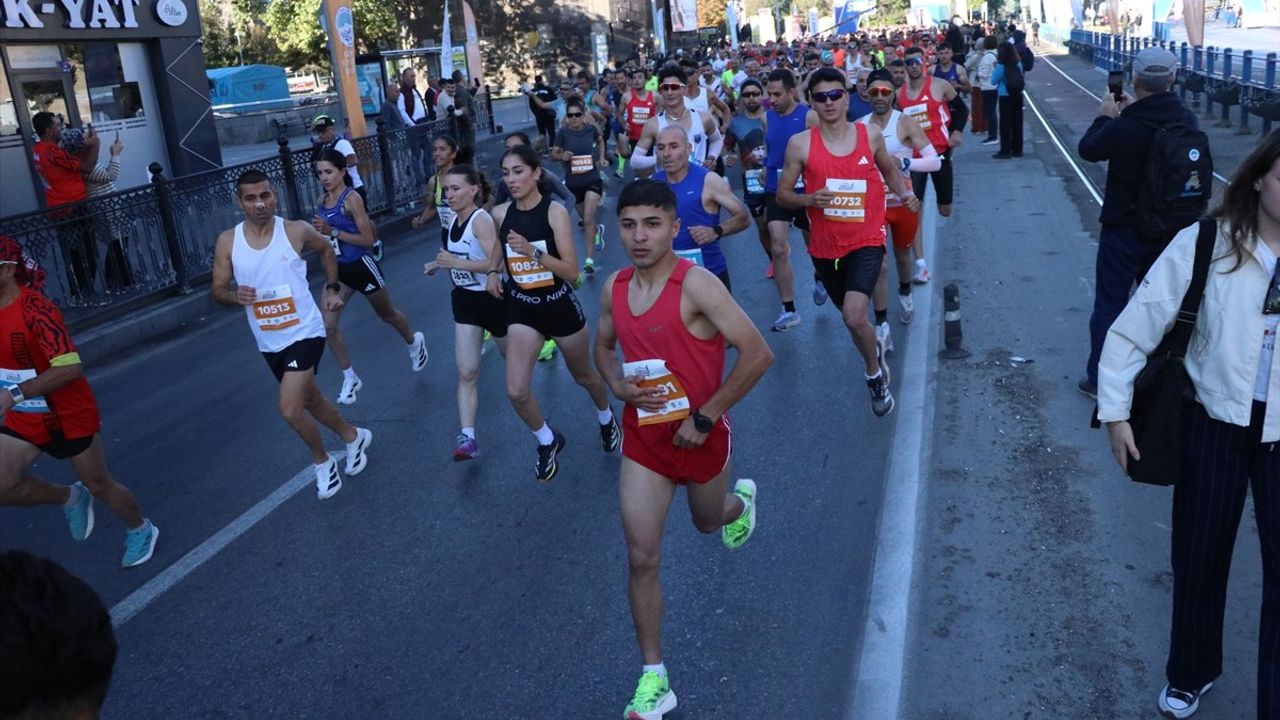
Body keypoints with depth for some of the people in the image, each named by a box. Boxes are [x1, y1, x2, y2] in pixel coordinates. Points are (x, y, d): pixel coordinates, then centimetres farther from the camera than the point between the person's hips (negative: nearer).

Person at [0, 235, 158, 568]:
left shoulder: (35, 309, -26)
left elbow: (70, 368, -35)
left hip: (70, 416, -6)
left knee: (99, 484, 11)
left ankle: (140, 530, 38)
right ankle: (71, 498, 18)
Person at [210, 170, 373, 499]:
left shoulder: (296, 231, -11)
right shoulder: (227, 241, -7)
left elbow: (326, 249, 10)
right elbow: (216, 291, -2)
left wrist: (332, 288, 4)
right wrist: (235, 295, -23)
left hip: (304, 333, -4)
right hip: (269, 343, 4)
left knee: (290, 410, -15)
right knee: (310, 401, 21)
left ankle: (322, 462, 12)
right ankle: (353, 436, 47)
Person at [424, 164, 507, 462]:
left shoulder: (481, 219, -21)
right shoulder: (455, 220, 3)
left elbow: (497, 263, -30)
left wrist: (456, 263, -31)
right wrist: (440, 265, 6)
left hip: (493, 298, -6)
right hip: (465, 300, 6)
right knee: (466, 373, -3)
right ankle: (468, 437, -4)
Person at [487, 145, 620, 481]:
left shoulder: (555, 211, -17)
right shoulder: (500, 213, -5)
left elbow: (571, 271, -21)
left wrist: (533, 251, -32)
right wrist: (493, 271, 1)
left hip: (560, 306, -3)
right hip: (522, 309, 3)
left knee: (584, 377, 19)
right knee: (516, 391, -9)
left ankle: (606, 420, 52)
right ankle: (548, 441, 20)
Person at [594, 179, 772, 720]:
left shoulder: (696, 285, -22)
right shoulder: (614, 288, -4)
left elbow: (758, 354, -23)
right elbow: (604, 346, 16)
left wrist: (704, 417, -20)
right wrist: (617, 386, -7)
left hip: (700, 434, -3)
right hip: (643, 438, 4)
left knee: (708, 522, 25)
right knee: (642, 559, -1)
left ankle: (741, 502, 64)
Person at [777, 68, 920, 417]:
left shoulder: (870, 135, -3)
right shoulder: (800, 144, -8)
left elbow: (890, 168, 17)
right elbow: (782, 195, -3)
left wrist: (904, 193, -2)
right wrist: (809, 199, -23)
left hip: (866, 242, -2)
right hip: (825, 246, 2)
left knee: (854, 316, -21)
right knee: (851, 314, 21)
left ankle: (875, 375, 8)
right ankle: (875, 350, 56)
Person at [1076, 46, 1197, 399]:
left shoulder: (1123, 126, -23)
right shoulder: (1187, 121, -7)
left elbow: (1088, 149, -5)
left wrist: (1106, 116, 9)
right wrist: (1134, 112, 12)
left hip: (1123, 229, -5)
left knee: (1110, 303, 6)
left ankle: (1100, 379, 13)